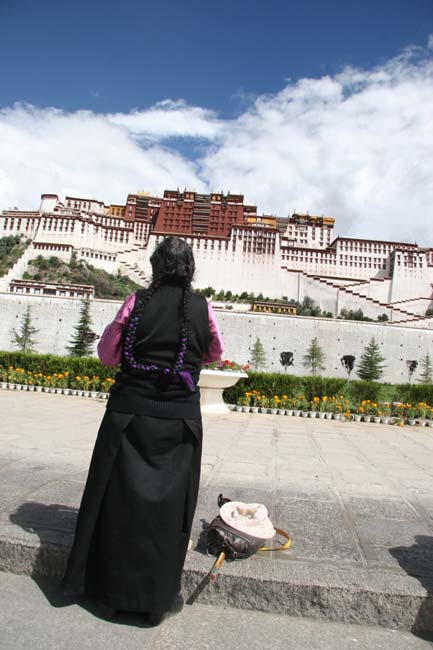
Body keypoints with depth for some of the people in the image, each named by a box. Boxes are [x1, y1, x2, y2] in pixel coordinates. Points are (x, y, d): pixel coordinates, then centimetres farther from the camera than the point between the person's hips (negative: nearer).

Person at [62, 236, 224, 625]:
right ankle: (159, 597, 27)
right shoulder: (201, 308, -4)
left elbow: (107, 353, 1)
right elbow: (216, 354, 11)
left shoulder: (138, 301, -5)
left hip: (129, 413, 0)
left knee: (120, 498, 15)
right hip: (178, 420, 0)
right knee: (167, 503, 13)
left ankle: (111, 593, 32)